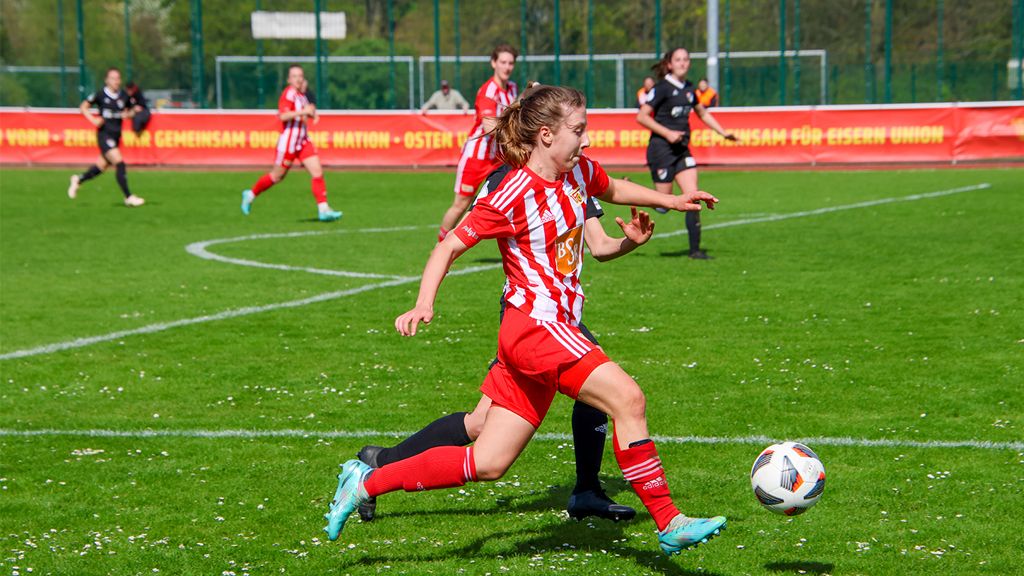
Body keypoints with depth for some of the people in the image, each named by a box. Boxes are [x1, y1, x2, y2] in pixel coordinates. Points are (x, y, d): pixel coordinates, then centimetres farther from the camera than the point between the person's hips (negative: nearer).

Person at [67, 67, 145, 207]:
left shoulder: (124, 96, 6)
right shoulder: (100, 95, -7)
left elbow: (129, 111, 21)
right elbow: (83, 106, 3)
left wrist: (129, 114, -2)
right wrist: (93, 119, -11)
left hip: (116, 136, 6)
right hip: (104, 134, -6)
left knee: (103, 166, 14)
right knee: (119, 163, -16)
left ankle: (78, 180, 39)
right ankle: (128, 197, -13)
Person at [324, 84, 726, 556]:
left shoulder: (579, 172, 9)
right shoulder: (514, 195, -14)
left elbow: (613, 190, 33)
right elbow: (449, 246, -11)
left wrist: (668, 200, 29)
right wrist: (423, 305, -23)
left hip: (556, 329, 9)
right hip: (534, 323, -9)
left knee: (488, 464, 8)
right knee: (627, 397, -21)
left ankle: (366, 482, 15)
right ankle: (669, 524, -14)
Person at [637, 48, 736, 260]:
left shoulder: (688, 88, 10)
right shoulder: (662, 88, -11)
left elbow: (703, 113, 26)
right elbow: (642, 117, -13)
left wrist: (723, 132, 19)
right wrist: (667, 133, -19)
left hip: (682, 149, 6)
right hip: (661, 149, -6)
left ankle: (695, 249, -1)